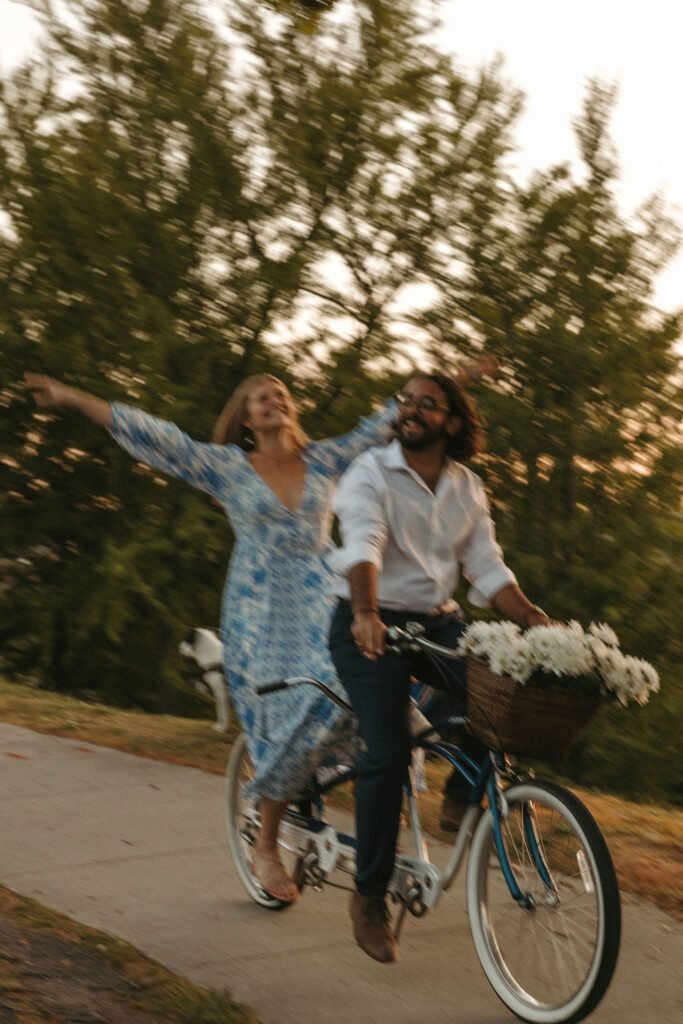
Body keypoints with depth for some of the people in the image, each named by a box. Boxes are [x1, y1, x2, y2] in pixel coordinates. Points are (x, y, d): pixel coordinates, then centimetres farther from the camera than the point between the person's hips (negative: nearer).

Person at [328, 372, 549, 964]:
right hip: (371, 626, -4)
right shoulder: (370, 473, -7)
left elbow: (488, 569, 6)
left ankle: (463, 796, -1)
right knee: (387, 754, -19)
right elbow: (363, 544, -25)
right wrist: (365, 612, -43)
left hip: (435, 623, 4)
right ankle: (370, 898, -4)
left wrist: (535, 620, -11)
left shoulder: (467, 489, 9)